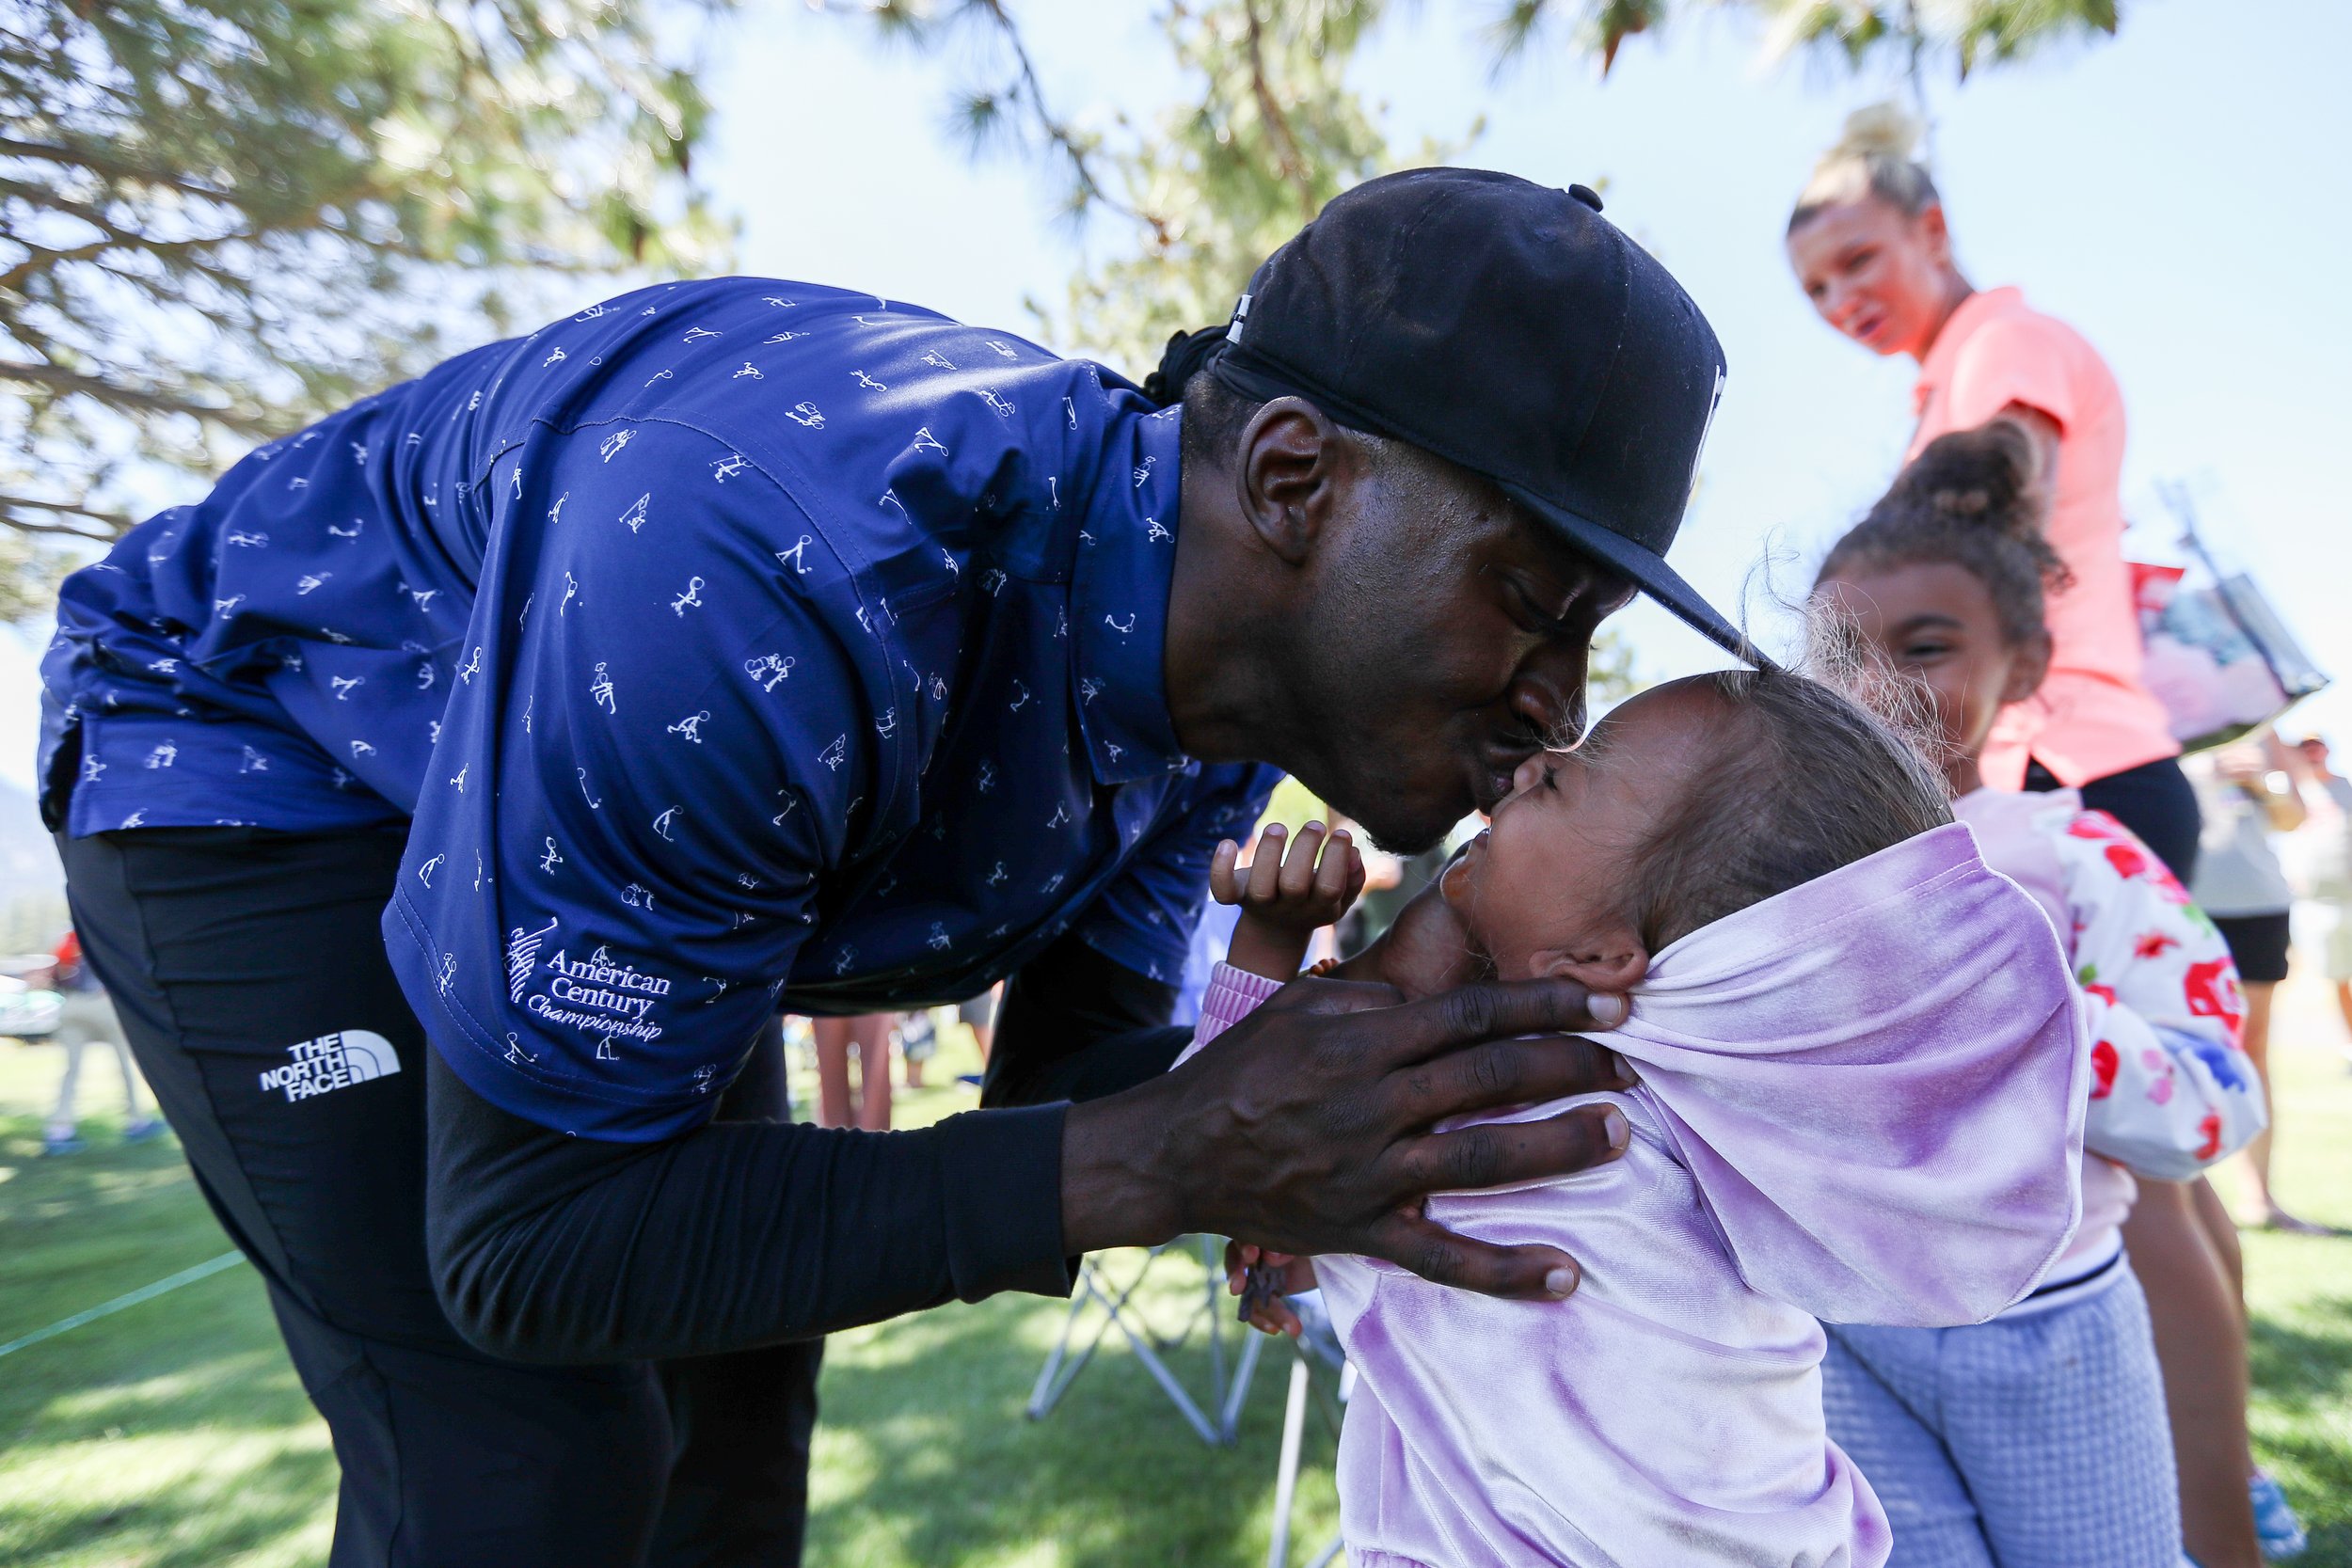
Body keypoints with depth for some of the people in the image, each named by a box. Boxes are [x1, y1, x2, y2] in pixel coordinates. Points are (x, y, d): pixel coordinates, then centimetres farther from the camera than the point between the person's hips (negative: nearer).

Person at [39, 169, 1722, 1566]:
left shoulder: (1221, 685, -18)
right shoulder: (771, 583, -42)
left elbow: (1062, 1099, -7)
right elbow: (528, 1241, -32)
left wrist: (1275, 1154, -28)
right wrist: (1163, 1160, -40)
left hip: (616, 857, 6)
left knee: (733, 1391, 11)